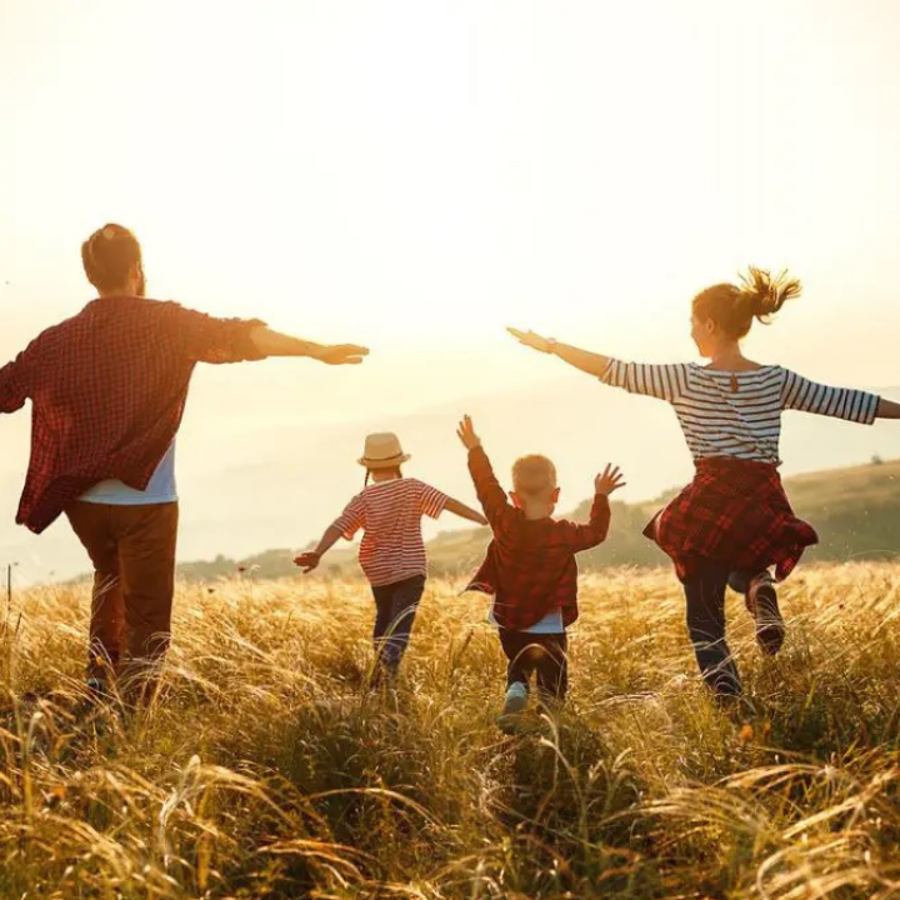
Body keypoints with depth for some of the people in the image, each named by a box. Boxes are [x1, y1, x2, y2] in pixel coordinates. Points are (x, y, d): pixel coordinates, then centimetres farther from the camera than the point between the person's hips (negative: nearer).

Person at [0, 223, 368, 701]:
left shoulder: (58, 340, 4)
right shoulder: (164, 323, -7)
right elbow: (234, 338, -19)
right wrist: (316, 350, -21)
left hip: (81, 499, 5)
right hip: (144, 501, -4)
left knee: (111, 577, 32)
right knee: (147, 621, 3)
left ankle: (99, 678, 22)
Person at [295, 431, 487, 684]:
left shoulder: (364, 499, -6)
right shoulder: (413, 488, -7)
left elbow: (338, 527, -17)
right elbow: (449, 503, -11)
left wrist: (317, 554, -25)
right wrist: (484, 519, -9)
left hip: (379, 572, 2)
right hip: (411, 569, -2)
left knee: (384, 618, 24)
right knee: (400, 625, -7)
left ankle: (381, 671, 28)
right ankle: (387, 667, -30)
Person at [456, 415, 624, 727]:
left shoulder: (506, 524, -14)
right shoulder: (564, 534, -15)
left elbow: (487, 487, -2)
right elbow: (597, 532, 2)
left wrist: (475, 450, 9)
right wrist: (601, 497, 12)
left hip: (509, 623, 2)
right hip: (549, 628, -2)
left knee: (518, 669, 20)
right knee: (552, 681, 10)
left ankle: (513, 700, -8)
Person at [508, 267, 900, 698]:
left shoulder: (686, 379, -2)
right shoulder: (776, 380, 6)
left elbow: (614, 370, 1)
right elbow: (843, 401, 11)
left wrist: (549, 345, 8)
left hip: (710, 504, -3)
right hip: (764, 506, 3)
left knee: (704, 612, 9)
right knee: (742, 564, 35)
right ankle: (759, 586, -1)